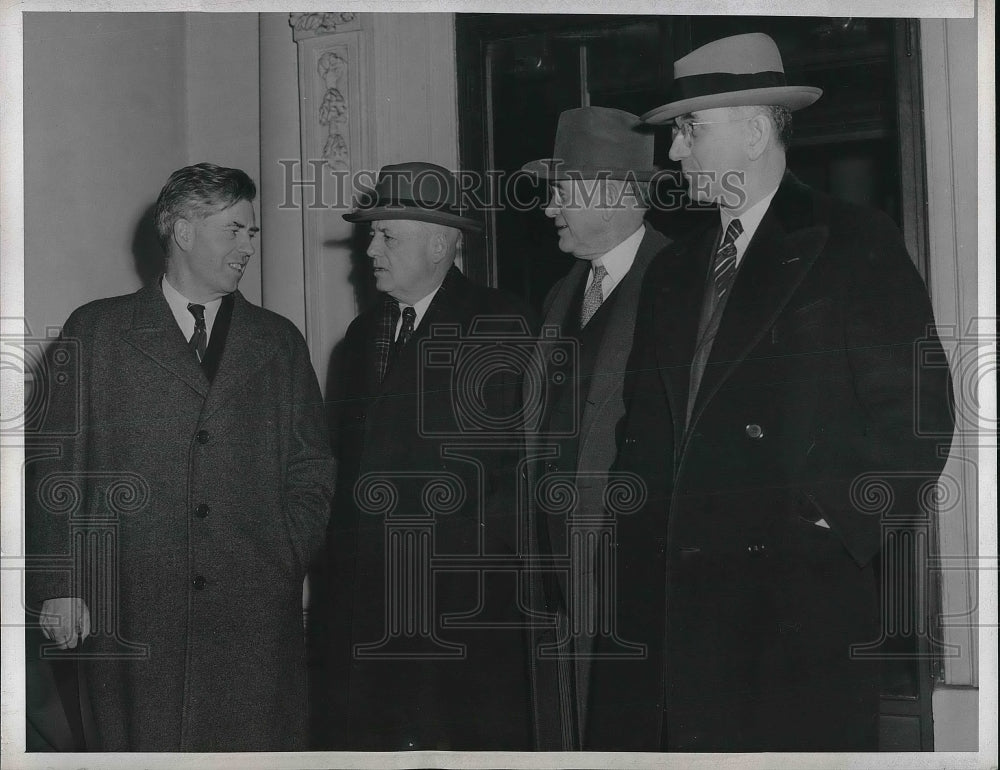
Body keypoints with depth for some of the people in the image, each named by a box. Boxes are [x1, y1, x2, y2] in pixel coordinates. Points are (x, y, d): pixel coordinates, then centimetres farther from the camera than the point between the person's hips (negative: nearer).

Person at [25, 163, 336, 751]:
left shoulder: (279, 341, 15)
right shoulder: (96, 332, 8)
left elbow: (311, 470, 15)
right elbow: (60, 466, 5)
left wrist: (293, 566, 2)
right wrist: (59, 586, -2)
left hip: (256, 612, 2)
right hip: (132, 611, -1)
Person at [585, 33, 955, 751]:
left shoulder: (855, 244, 1)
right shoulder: (675, 270, 20)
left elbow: (917, 410, -5)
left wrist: (841, 529, -10)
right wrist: (637, 542, 7)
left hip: (799, 590, -5)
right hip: (666, 592, 5)